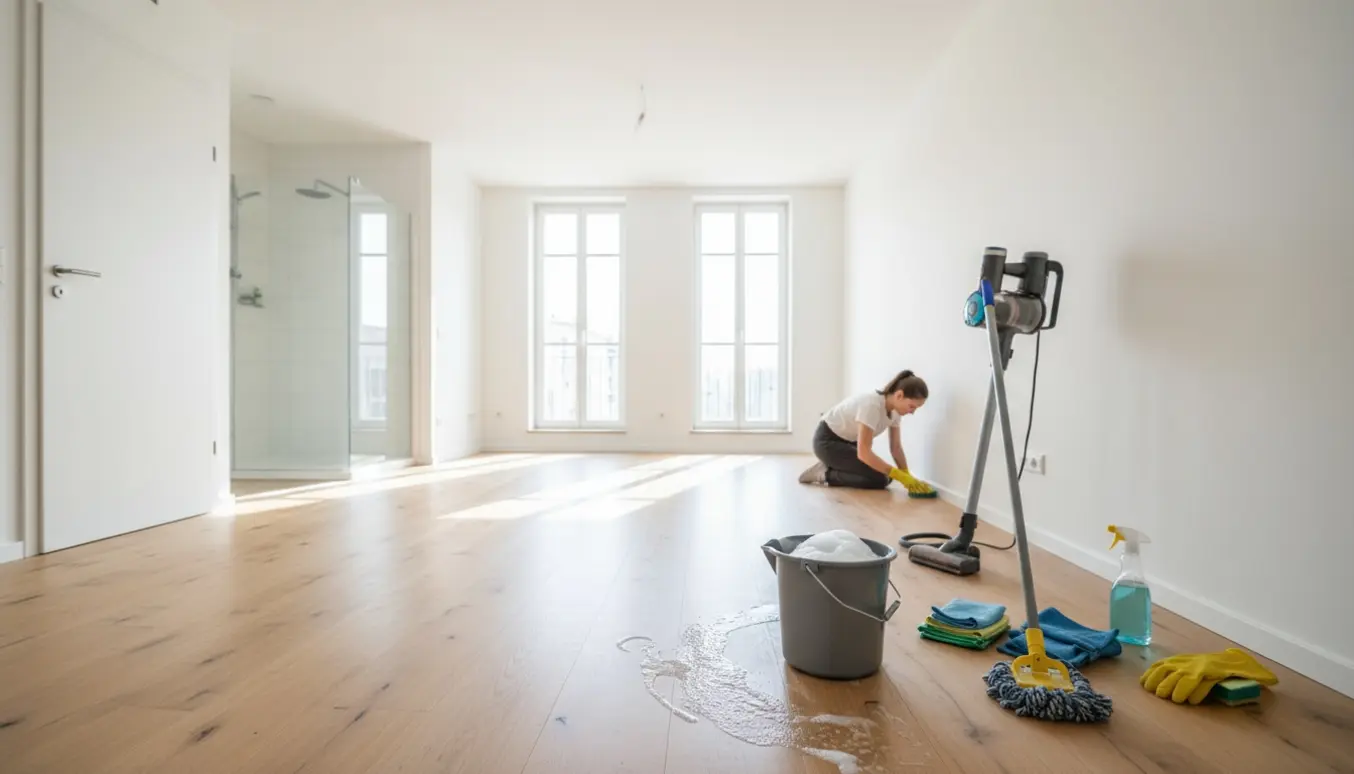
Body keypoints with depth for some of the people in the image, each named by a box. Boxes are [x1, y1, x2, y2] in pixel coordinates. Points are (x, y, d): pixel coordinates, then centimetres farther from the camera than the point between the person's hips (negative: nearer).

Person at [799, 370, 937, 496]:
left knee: (885, 473, 1)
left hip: (848, 441, 9)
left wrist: (908, 476, -15)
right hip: (827, 440, -9)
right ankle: (825, 473, -3)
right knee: (879, 479, -17)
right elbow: (864, 453, -36)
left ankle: (833, 467, 13)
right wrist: (902, 477, -34)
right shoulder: (872, 405, -33)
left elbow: (896, 447, -1)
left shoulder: (895, 408, -7)